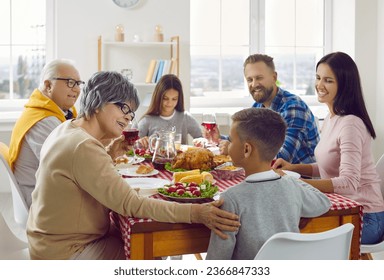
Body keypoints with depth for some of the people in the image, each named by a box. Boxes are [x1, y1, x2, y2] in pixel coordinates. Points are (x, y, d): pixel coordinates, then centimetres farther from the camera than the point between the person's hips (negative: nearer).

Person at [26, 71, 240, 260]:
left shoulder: (67, 129, 2)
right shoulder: (84, 147, -28)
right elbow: (131, 204, -32)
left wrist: (109, 155, 0)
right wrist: (196, 213, -36)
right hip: (65, 253, -9)